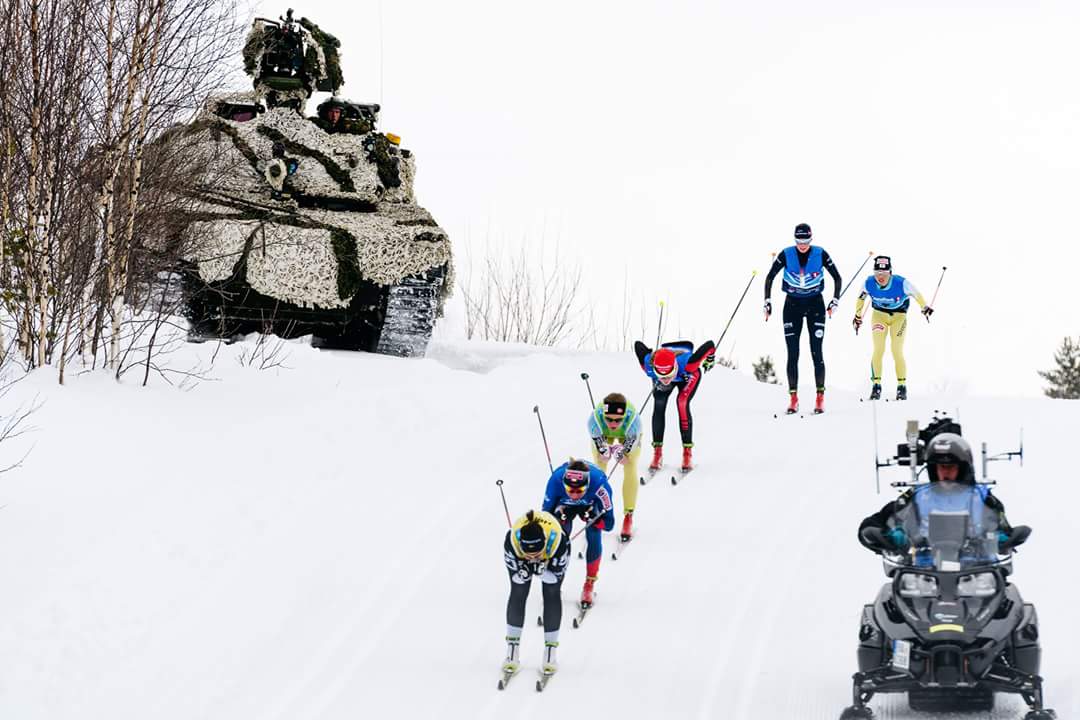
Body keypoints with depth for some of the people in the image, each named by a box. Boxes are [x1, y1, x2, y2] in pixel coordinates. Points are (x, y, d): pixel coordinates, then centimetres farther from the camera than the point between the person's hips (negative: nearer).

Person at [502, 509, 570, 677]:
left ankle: (550, 654, 0)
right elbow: (515, 575, -24)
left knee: (552, 594, -10)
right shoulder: (512, 541, -42)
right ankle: (512, 652, 4)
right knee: (518, 593, -7)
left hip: (552, 558, -1)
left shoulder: (558, 541, -44)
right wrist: (521, 573, -47)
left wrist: (542, 571, -46)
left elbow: (557, 575, -27)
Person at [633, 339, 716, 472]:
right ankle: (657, 454, -10)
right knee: (658, 405, -19)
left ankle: (688, 453, -20)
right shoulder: (649, 366, -41)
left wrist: (709, 361, -14)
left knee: (683, 403, -25)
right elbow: (638, 345, -22)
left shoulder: (686, 364, -48)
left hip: (689, 375, -2)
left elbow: (710, 345, -35)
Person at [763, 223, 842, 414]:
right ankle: (793, 398, 1)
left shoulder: (820, 254, -9)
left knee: (816, 352, -7)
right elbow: (770, 277, 2)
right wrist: (767, 302, -3)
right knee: (792, 353, -3)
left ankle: (820, 397, -2)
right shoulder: (786, 255, -8)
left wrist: (835, 301, -3)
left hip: (815, 305, -1)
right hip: (792, 305, 1)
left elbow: (837, 277, 3)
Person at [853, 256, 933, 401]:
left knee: (897, 352, -7)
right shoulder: (869, 283, -20)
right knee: (878, 350, -12)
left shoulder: (901, 283, -29)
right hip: (879, 314, 2)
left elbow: (916, 294, -10)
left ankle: (902, 386, 8)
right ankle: (876, 385, -4)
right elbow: (861, 298, 1)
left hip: (899, 316, -2)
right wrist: (858, 316, 11)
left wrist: (925, 307, 0)